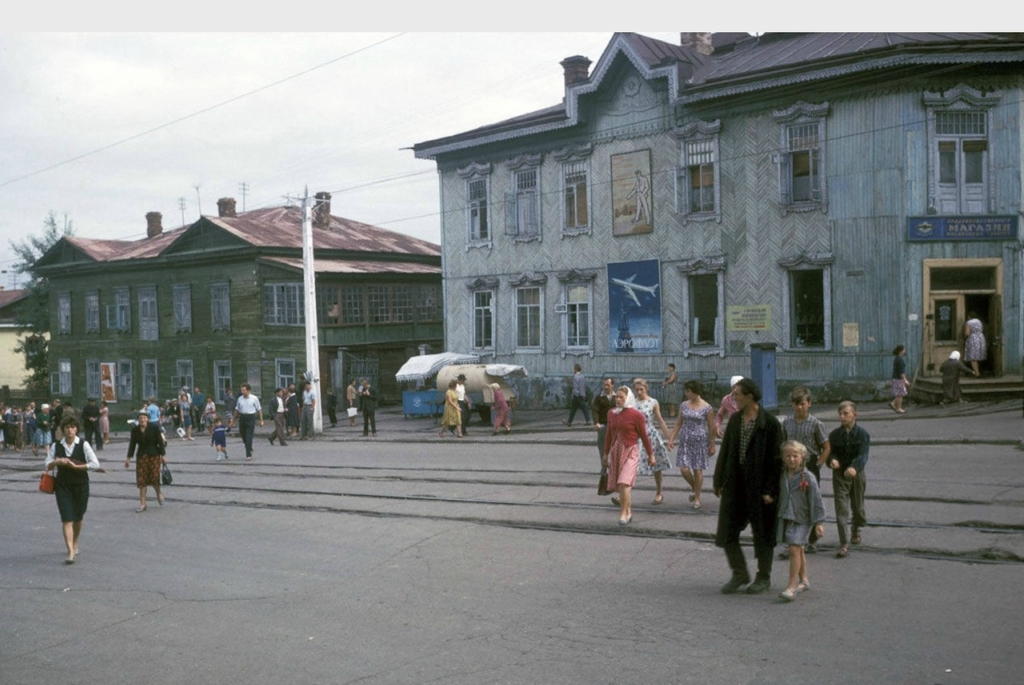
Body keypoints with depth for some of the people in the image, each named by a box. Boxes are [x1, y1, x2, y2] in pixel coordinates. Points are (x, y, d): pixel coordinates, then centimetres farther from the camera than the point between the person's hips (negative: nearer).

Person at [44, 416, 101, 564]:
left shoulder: (83, 445, -6)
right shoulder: (56, 446, 0)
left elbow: (95, 464, -11)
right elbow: (46, 466, 3)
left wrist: (76, 466, -16)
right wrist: (56, 462, -17)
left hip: (81, 484, 0)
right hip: (62, 485, 0)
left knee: (78, 517, 13)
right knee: (67, 519, -9)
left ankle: (75, 544, 37)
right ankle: (71, 552, -13)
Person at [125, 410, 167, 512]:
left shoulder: (154, 428, -8)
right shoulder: (135, 429, -1)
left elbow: (160, 441, -4)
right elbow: (132, 444, 7)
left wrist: (163, 455, -6)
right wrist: (128, 458, 6)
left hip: (154, 455, -2)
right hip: (141, 456, 3)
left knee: (155, 477, -6)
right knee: (141, 480, 0)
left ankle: (159, 494, 26)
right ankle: (142, 504, 6)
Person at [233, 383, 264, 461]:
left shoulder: (254, 398, -3)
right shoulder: (240, 399, 5)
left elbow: (259, 409, 1)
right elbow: (237, 409, 14)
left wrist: (261, 420, -1)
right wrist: (234, 420, 15)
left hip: (251, 417, -4)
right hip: (242, 417, 4)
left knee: (249, 437, -8)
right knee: (243, 435, 12)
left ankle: (248, 455, -4)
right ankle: (249, 448, 39)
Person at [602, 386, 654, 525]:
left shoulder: (636, 415, -9)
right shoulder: (612, 414, 6)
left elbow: (644, 436, -2)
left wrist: (650, 455, 2)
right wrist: (605, 453, 19)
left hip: (630, 452, -5)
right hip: (616, 451, 5)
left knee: (624, 483, -17)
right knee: (620, 485, 9)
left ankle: (624, 513, -8)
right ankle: (628, 511, 24)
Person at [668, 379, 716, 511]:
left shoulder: (707, 408, -7)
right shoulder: (684, 406, 5)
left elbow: (711, 428, -3)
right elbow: (678, 424, 10)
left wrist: (712, 445, -3)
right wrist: (672, 439, 5)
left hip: (700, 441, -4)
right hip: (686, 441, 4)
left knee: (698, 470, 1)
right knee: (684, 469, -5)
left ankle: (697, 497, 16)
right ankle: (694, 488, 23)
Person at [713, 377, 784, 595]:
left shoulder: (770, 423, -12)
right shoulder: (734, 419, 7)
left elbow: (776, 459, -12)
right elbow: (725, 451, 12)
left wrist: (770, 490, -16)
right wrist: (719, 480, 11)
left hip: (759, 486, -6)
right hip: (735, 484, 6)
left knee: (763, 535, 8)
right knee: (727, 532, 7)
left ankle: (764, 577, 24)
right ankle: (739, 574, 23)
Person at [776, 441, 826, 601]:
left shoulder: (808, 477, -11)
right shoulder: (783, 477, 4)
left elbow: (816, 500, -10)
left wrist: (819, 522, -12)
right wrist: (778, 516, 20)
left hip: (801, 519, -6)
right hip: (785, 518, 6)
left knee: (794, 549, -13)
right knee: (798, 550, 17)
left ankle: (791, 587, -12)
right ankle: (803, 580, 32)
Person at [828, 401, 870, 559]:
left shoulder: (863, 434, -9)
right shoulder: (834, 435, -1)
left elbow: (862, 456, -22)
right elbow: (830, 452, -4)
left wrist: (854, 468, -42)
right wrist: (832, 460, -30)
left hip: (856, 474, 0)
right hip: (839, 475, 0)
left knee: (857, 507, 18)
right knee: (841, 509, -7)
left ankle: (856, 530, 48)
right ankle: (844, 544, -6)